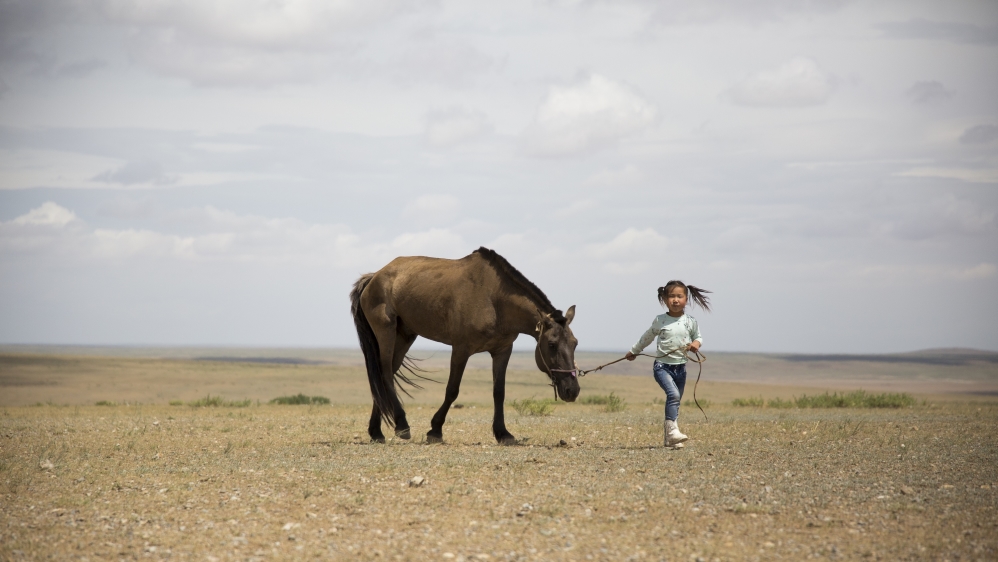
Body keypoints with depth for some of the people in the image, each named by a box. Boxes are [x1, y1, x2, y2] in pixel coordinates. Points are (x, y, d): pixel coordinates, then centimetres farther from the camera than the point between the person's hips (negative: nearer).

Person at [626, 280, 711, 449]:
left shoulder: (690, 321, 2)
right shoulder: (660, 321, -2)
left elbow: (698, 337, 17)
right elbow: (647, 338, 14)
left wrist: (697, 343, -7)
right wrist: (634, 352, 25)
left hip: (680, 368, 4)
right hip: (662, 366, -4)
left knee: (675, 401, 9)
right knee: (673, 394, -26)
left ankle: (670, 439, 18)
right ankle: (672, 430, -31)